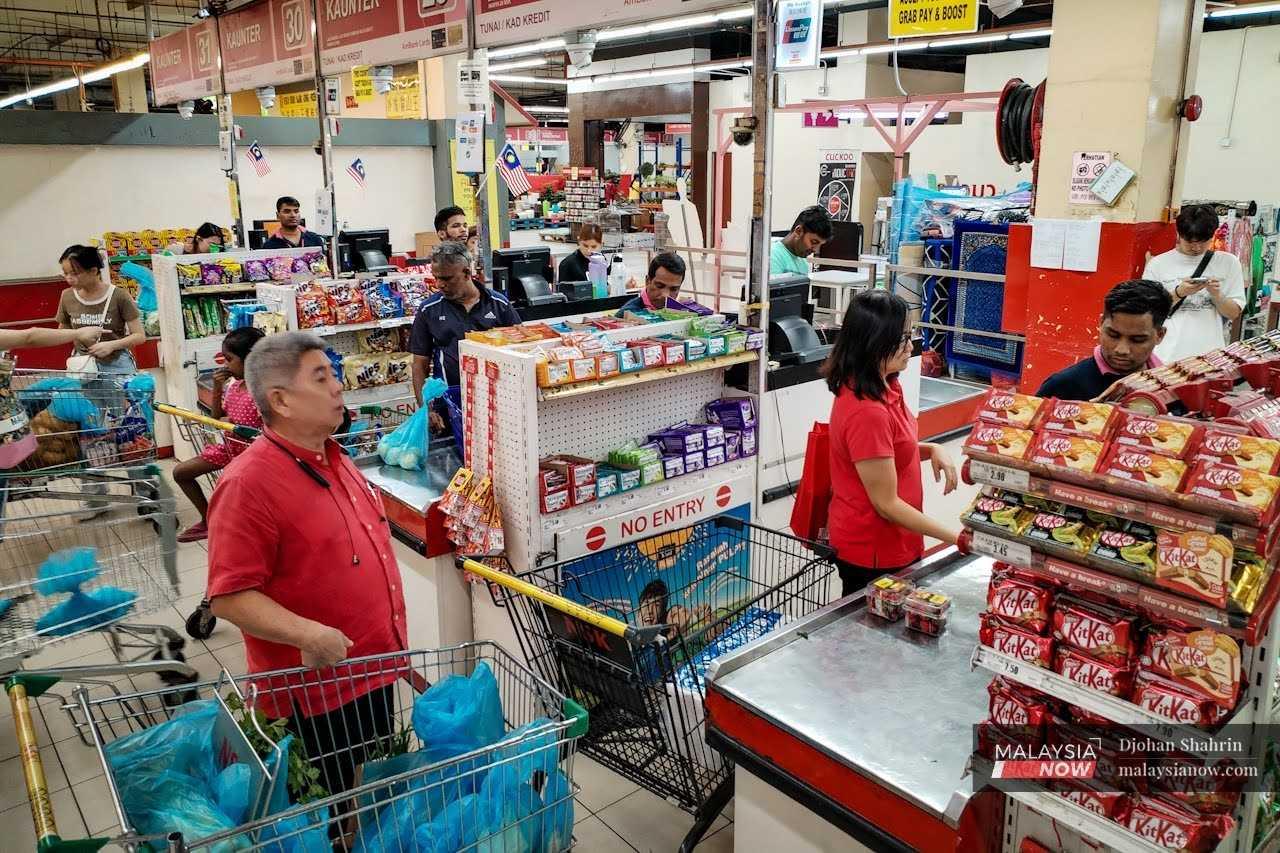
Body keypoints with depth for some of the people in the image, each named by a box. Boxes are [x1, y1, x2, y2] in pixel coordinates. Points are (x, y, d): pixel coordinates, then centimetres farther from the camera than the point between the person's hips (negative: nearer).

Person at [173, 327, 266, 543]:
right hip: (229, 448, 9)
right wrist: (217, 388, -1)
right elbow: (216, 417, 12)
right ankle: (208, 522, 22)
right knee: (180, 472, 12)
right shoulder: (232, 385, 3)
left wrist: (233, 424, -24)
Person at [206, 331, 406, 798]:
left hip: (374, 672, 8)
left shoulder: (334, 458, 6)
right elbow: (229, 597, -23)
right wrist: (307, 634, -33)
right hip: (315, 691, -8)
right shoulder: (249, 482, -21)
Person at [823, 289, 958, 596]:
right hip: (872, 554, -9)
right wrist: (955, 537, -18)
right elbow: (886, 504, -24)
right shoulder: (867, 412, -29)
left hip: (894, 543, 9)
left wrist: (932, 450, -2)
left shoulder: (883, 386, 0)